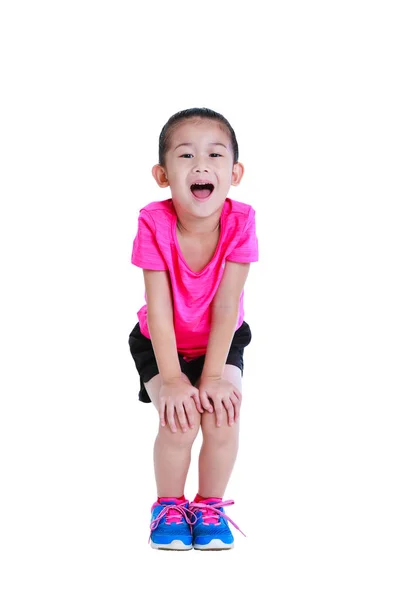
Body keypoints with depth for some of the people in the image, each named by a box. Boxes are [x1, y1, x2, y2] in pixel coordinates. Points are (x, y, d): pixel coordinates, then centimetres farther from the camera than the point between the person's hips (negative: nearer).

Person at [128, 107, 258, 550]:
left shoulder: (240, 222, -25)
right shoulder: (154, 224, -28)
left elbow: (225, 306, -23)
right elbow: (159, 309, -25)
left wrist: (213, 376, -23)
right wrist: (171, 379, -26)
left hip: (220, 342, 1)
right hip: (161, 344, -1)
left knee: (222, 417, -19)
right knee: (179, 422, -21)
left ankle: (210, 506, 8)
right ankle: (169, 506, 8)